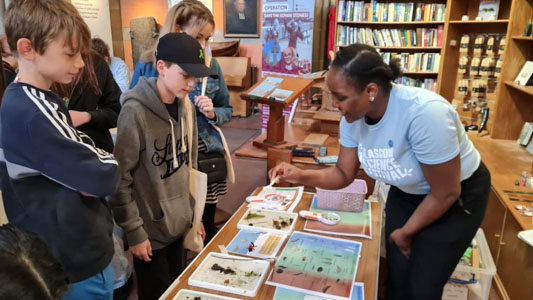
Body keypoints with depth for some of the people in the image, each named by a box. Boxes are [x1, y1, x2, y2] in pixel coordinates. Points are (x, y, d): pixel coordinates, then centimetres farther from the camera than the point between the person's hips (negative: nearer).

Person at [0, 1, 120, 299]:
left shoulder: (33, 102, 4)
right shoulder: (34, 113, -27)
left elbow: (66, 162, 9)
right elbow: (106, 178, -29)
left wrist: (87, 171, -12)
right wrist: (106, 162, -8)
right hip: (79, 261, -9)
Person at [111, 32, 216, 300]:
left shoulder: (185, 105, 1)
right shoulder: (136, 111, -21)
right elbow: (120, 179, -17)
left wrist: (193, 213, 11)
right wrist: (134, 231, -14)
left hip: (178, 224, 6)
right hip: (150, 229, -6)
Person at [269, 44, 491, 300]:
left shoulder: (425, 113, -37)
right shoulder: (353, 118, -17)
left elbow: (446, 194, -26)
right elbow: (344, 174, -7)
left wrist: (406, 232, -12)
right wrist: (302, 176, -26)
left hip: (458, 197, -5)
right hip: (406, 193, 5)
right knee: (397, 277, 12)